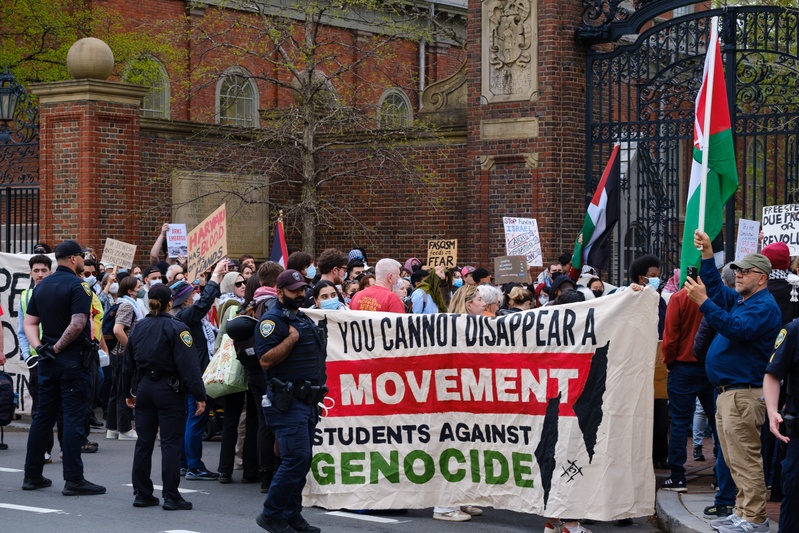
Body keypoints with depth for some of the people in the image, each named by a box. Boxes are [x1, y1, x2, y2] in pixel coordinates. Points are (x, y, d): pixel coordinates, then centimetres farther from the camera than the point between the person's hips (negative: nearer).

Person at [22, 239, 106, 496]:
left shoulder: (42, 286, 12)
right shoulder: (77, 286, -12)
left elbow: (29, 323, 9)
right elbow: (77, 324, -22)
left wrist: (40, 347, -2)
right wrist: (58, 348, -12)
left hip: (48, 361, 7)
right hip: (74, 359, -7)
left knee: (43, 416, 12)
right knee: (73, 417, -5)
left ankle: (32, 475, 16)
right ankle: (73, 479, -6)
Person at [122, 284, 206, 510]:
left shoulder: (138, 328, 8)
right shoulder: (176, 328, -12)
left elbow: (128, 363, 15)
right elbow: (188, 364, -17)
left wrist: (128, 392, 26)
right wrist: (199, 395, -16)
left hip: (144, 388, 6)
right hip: (169, 390, -6)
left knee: (144, 442, 10)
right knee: (171, 443, -3)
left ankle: (142, 494, 13)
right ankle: (171, 496, -4)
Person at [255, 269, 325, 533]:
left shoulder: (306, 320, 19)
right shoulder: (272, 319, -9)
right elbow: (266, 360, -19)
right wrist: (291, 338, -21)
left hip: (308, 400, 9)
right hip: (287, 402, -9)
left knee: (303, 461, 10)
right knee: (296, 459, -14)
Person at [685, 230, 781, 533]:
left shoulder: (764, 306, -11)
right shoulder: (739, 300, 18)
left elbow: (736, 329, -25)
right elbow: (716, 288, 25)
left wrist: (703, 301, -29)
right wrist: (707, 254, 14)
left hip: (744, 393, -10)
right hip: (727, 392, 10)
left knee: (745, 460, -10)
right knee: (735, 460, 13)